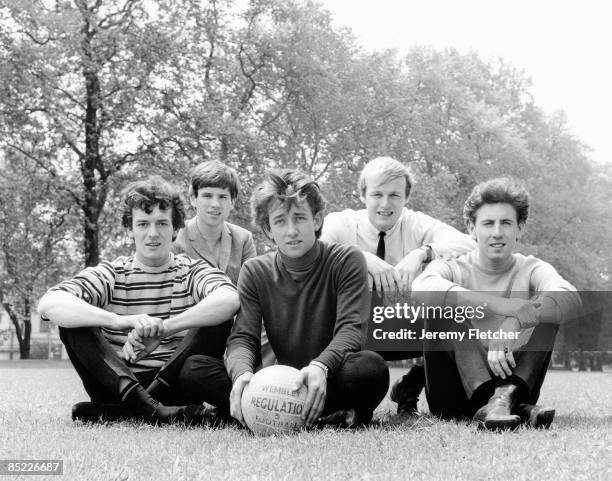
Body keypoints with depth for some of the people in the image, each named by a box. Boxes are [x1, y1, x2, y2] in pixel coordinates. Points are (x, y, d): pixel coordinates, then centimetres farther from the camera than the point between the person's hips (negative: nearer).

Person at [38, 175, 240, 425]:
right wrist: (121, 321, -35)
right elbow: (49, 304, -18)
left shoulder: (194, 271, 4)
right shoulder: (110, 274, 4)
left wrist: (161, 330, -34)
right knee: (74, 322, -20)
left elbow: (229, 299, -22)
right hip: (117, 384, 1)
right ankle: (151, 408, -36)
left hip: (175, 385, -1)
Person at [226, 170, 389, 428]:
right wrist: (242, 372, -32)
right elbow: (242, 337, -6)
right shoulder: (255, 272, 3)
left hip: (332, 378, -3)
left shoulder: (347, 260, -4)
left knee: (370, 366, -36)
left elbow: (351, 328, -15)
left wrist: (321, 366, -38)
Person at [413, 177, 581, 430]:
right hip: (454, 396, -1)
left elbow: (569, 297, -19)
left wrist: (512, 325, -37)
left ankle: (507, 395, -36)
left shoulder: (532, 269, 6)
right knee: (445, 306, -21)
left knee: (547, 310, -14)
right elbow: (422, 286, -25)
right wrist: (497, 304, -39)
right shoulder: (453, 269, 2)